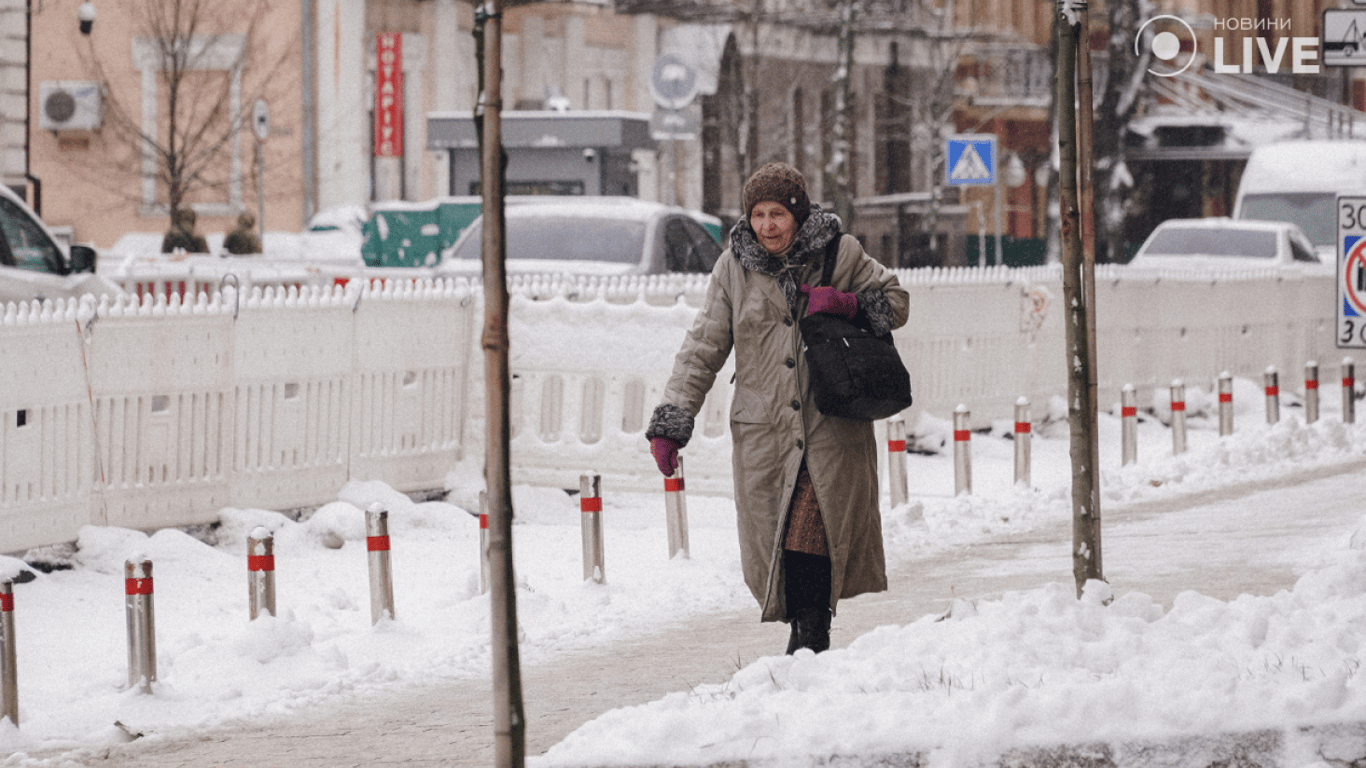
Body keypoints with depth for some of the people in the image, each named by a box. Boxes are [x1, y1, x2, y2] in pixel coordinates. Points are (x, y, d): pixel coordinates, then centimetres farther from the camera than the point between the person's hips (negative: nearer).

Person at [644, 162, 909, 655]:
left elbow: (895, 301, 13)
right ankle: (803, 629, 14)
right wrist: (671, 421, 0)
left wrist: (847, 304, -9)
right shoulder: (734, 268, 6)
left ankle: (812, 635, -2)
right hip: (764, 428, 2)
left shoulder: (839, 254, 2)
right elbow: (704, 347, 8)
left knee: (814, 537, -12)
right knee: (774, 537, -2)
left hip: (831, 426, -2)